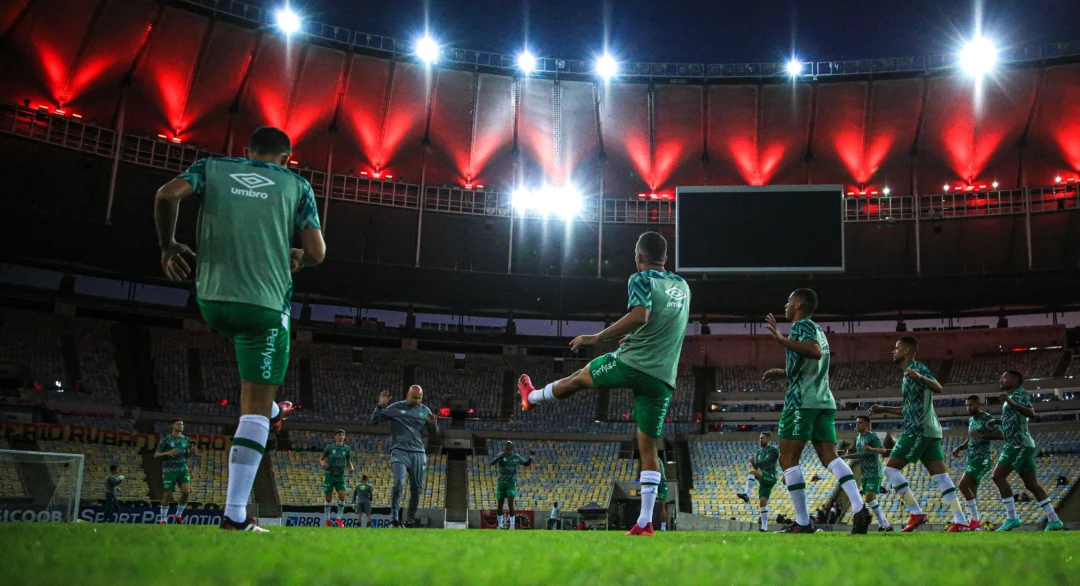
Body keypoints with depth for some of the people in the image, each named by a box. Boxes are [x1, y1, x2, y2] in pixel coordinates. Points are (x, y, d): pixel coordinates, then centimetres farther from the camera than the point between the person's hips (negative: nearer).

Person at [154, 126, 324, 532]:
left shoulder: (213, 168, 13)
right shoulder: (295, 184, 10)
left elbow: (167, 194, -6)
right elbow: (317, 253, 3)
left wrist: (168, 245, 8)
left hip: (212, 298, 3)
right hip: (266, 303, -3)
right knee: (254, 407, -1)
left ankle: (270, 411, 48)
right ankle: (235, 517, -5)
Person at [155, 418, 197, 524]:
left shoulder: (185, 439, 10)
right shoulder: (166, 439, -3)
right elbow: (156, 455, -3)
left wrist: (192, 452, -3)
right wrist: (167, 453, -20)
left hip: (183, 470, 3)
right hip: (169, 471, -3)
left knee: (186, 492, -11)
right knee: (167, 495, -1)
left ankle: (178, 515, 9)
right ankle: (163, 519, 15)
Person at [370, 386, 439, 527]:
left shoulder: (425, 411, 11)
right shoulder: (396, 408, 3)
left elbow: (433, 433, 16)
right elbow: (374, 421, 5)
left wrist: (434, 424, -6)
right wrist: (380, 406, -10)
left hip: (418, 453, 4)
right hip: (400, 452, -3)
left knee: (417, 488, 2)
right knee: (399, 483, -21)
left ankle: (410, 520, 12)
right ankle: (394, 518, -17)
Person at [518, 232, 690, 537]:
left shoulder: (641, 279, -4)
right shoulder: (682, 286, 17)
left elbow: (640, 316, -22)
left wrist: (597, 337, -15)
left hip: (632, 363, -5)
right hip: (664, 378, 5)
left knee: (580, 377, 24)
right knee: (649, 447, 6)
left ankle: (532, 397, 48)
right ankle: (645, 522, 2)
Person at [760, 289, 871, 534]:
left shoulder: (801, 326, -4)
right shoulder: (816, 329, 24)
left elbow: (816, 351, -24)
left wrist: (782, 340, -28)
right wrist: (783, 373, 31)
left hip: (802, 402, -8)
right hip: (824, 401, 9)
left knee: (788, 459, -5)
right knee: (830, 457, 0)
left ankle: (803, 523, -9)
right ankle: (859, 509, -19)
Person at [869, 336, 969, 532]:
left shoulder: (917, 367, -6)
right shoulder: (909, 374, 23)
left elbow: (938, 388, -21)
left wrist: (920, 378, -39)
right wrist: (883, 409, 30)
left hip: (918, 430, -10)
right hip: (929, 430, 10)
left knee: (891, 469, -5)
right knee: (940, 475, 2)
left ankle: (917, 513, -7)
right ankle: (960, 521, -4)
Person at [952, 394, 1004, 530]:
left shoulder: (987, 418, -10)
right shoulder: (971, 420, 16)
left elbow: (1001, 435, -20)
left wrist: (981, 435, -28)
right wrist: (958, 448, 13)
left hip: (981, 459, -9)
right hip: (971, 458, 9)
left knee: (963, 485, -18)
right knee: (972, 490, 8)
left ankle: (975, 519, -12)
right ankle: (974, 520, 12)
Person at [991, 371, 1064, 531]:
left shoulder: (1019, 393, -5)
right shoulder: (1011, 396, 21)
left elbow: (1031, 413, -23)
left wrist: (1010, 402, -32)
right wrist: (997, 421, 22)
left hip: (1019, 444, -9)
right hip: (1020, 444, 9)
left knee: (998, 476, -12)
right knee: (1032, 484, 8)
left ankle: (1012, 517, -14)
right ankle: (1054, 521, 9)